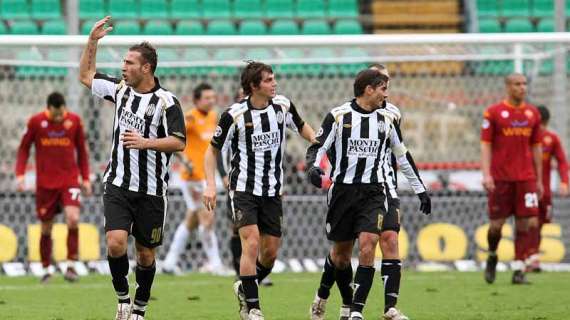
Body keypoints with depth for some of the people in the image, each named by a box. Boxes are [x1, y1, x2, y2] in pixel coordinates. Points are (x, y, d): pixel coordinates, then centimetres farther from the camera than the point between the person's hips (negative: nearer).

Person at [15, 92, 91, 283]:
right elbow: (24, 148, 5)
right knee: (46, 229, 5)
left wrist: (85, 178, 9)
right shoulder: (36, 122, -5)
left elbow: (81, 151, 10)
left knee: (73, 219, -20)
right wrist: (20, 174, -6)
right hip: (45, 184, 0)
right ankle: (46, 270, 20)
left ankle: (71, 265, -11)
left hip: (70, 181, 0)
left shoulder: (74, 121, -1)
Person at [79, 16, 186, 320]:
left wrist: (145, 142, -25)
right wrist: (92, 41, 11)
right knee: (116, 243, -16)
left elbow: (179, 143, -14)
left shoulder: (166, 101, -10)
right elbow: (86, 75, 21)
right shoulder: (120, 89, 5)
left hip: (151, 190, -3)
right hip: (118, 185, 3)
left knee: (146, 254, 7)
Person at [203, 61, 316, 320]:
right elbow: (214, 150, -1)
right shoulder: (234, 115, -12)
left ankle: (244, 288, 33)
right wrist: (210, 184, -11)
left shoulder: (283, 106, -1)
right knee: (251, 243, -19)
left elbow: (301, 126, 19)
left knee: (270, 252, 5)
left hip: (272, 191, 5)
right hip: (243, 189, -4)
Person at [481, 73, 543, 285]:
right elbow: (485, 145, -3)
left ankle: (518, 270, 0)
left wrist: (539, 180, 14)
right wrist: (486, 174, -14)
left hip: (526, 178, 3)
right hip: (500, 178, -3)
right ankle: (492, 256, 29)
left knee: (525, 223, -4)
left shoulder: (532, 113, 10)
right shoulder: (493, 113, 0)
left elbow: (536, 148, 15)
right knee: (496, 224, 0)